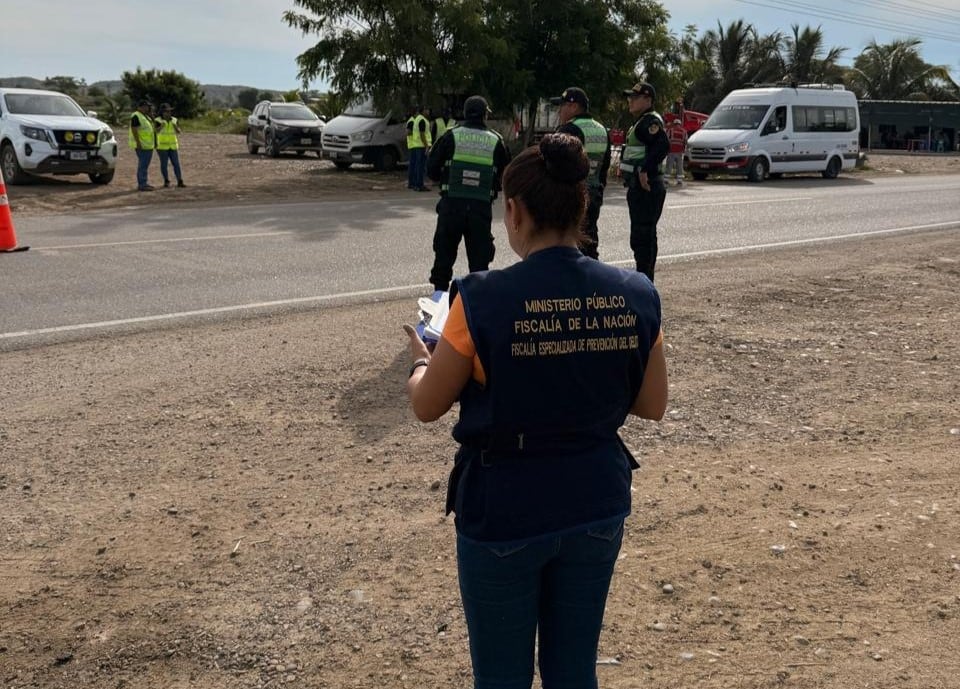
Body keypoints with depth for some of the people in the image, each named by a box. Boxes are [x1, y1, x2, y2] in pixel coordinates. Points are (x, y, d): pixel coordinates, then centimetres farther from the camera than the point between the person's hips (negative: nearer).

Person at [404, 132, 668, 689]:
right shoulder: (636, 295, -7)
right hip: (596, 508, 4)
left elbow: (427, 406, -6)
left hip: (505, 513, -4)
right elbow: (652, 406, 4)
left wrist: (422, 359, 15)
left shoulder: (484, 300, -19)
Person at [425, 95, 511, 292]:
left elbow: (431, 169, 2)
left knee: (444, 253, 11)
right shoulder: (496, 141, 2)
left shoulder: (451, 136, -1)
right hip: (481, 207, 0)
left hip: (451, 204, 0)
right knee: (479, 257, 7)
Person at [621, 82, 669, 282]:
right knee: (643, 236, 16)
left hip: (646, 188, -11)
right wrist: (625, 166, 17)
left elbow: (663, 145, -29)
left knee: (642, 237, -10)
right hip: (638, 188, 11)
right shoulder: (642, 122, 19)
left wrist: (644, 170, -28)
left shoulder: (650, 121, -14)